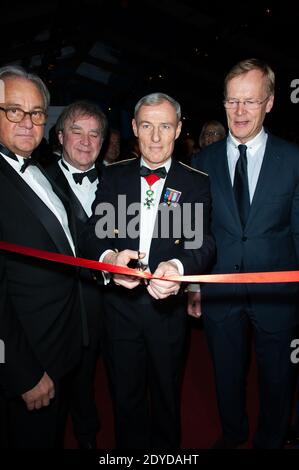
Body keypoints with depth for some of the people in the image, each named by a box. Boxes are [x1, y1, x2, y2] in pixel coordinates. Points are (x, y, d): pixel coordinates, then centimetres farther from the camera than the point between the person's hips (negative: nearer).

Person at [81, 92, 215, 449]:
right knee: (125, 396, 20)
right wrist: (109, 256, -30)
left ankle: (166, 448, 51)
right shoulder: (113, 176, 0)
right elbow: (91, 234, -6)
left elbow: (204, 243, -14)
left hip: (167, 306, 0)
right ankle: (130, 449, 48)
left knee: (166, 395, 23)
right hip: (120, 303, 1)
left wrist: (179, 266, -37)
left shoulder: (196, 183, -4)